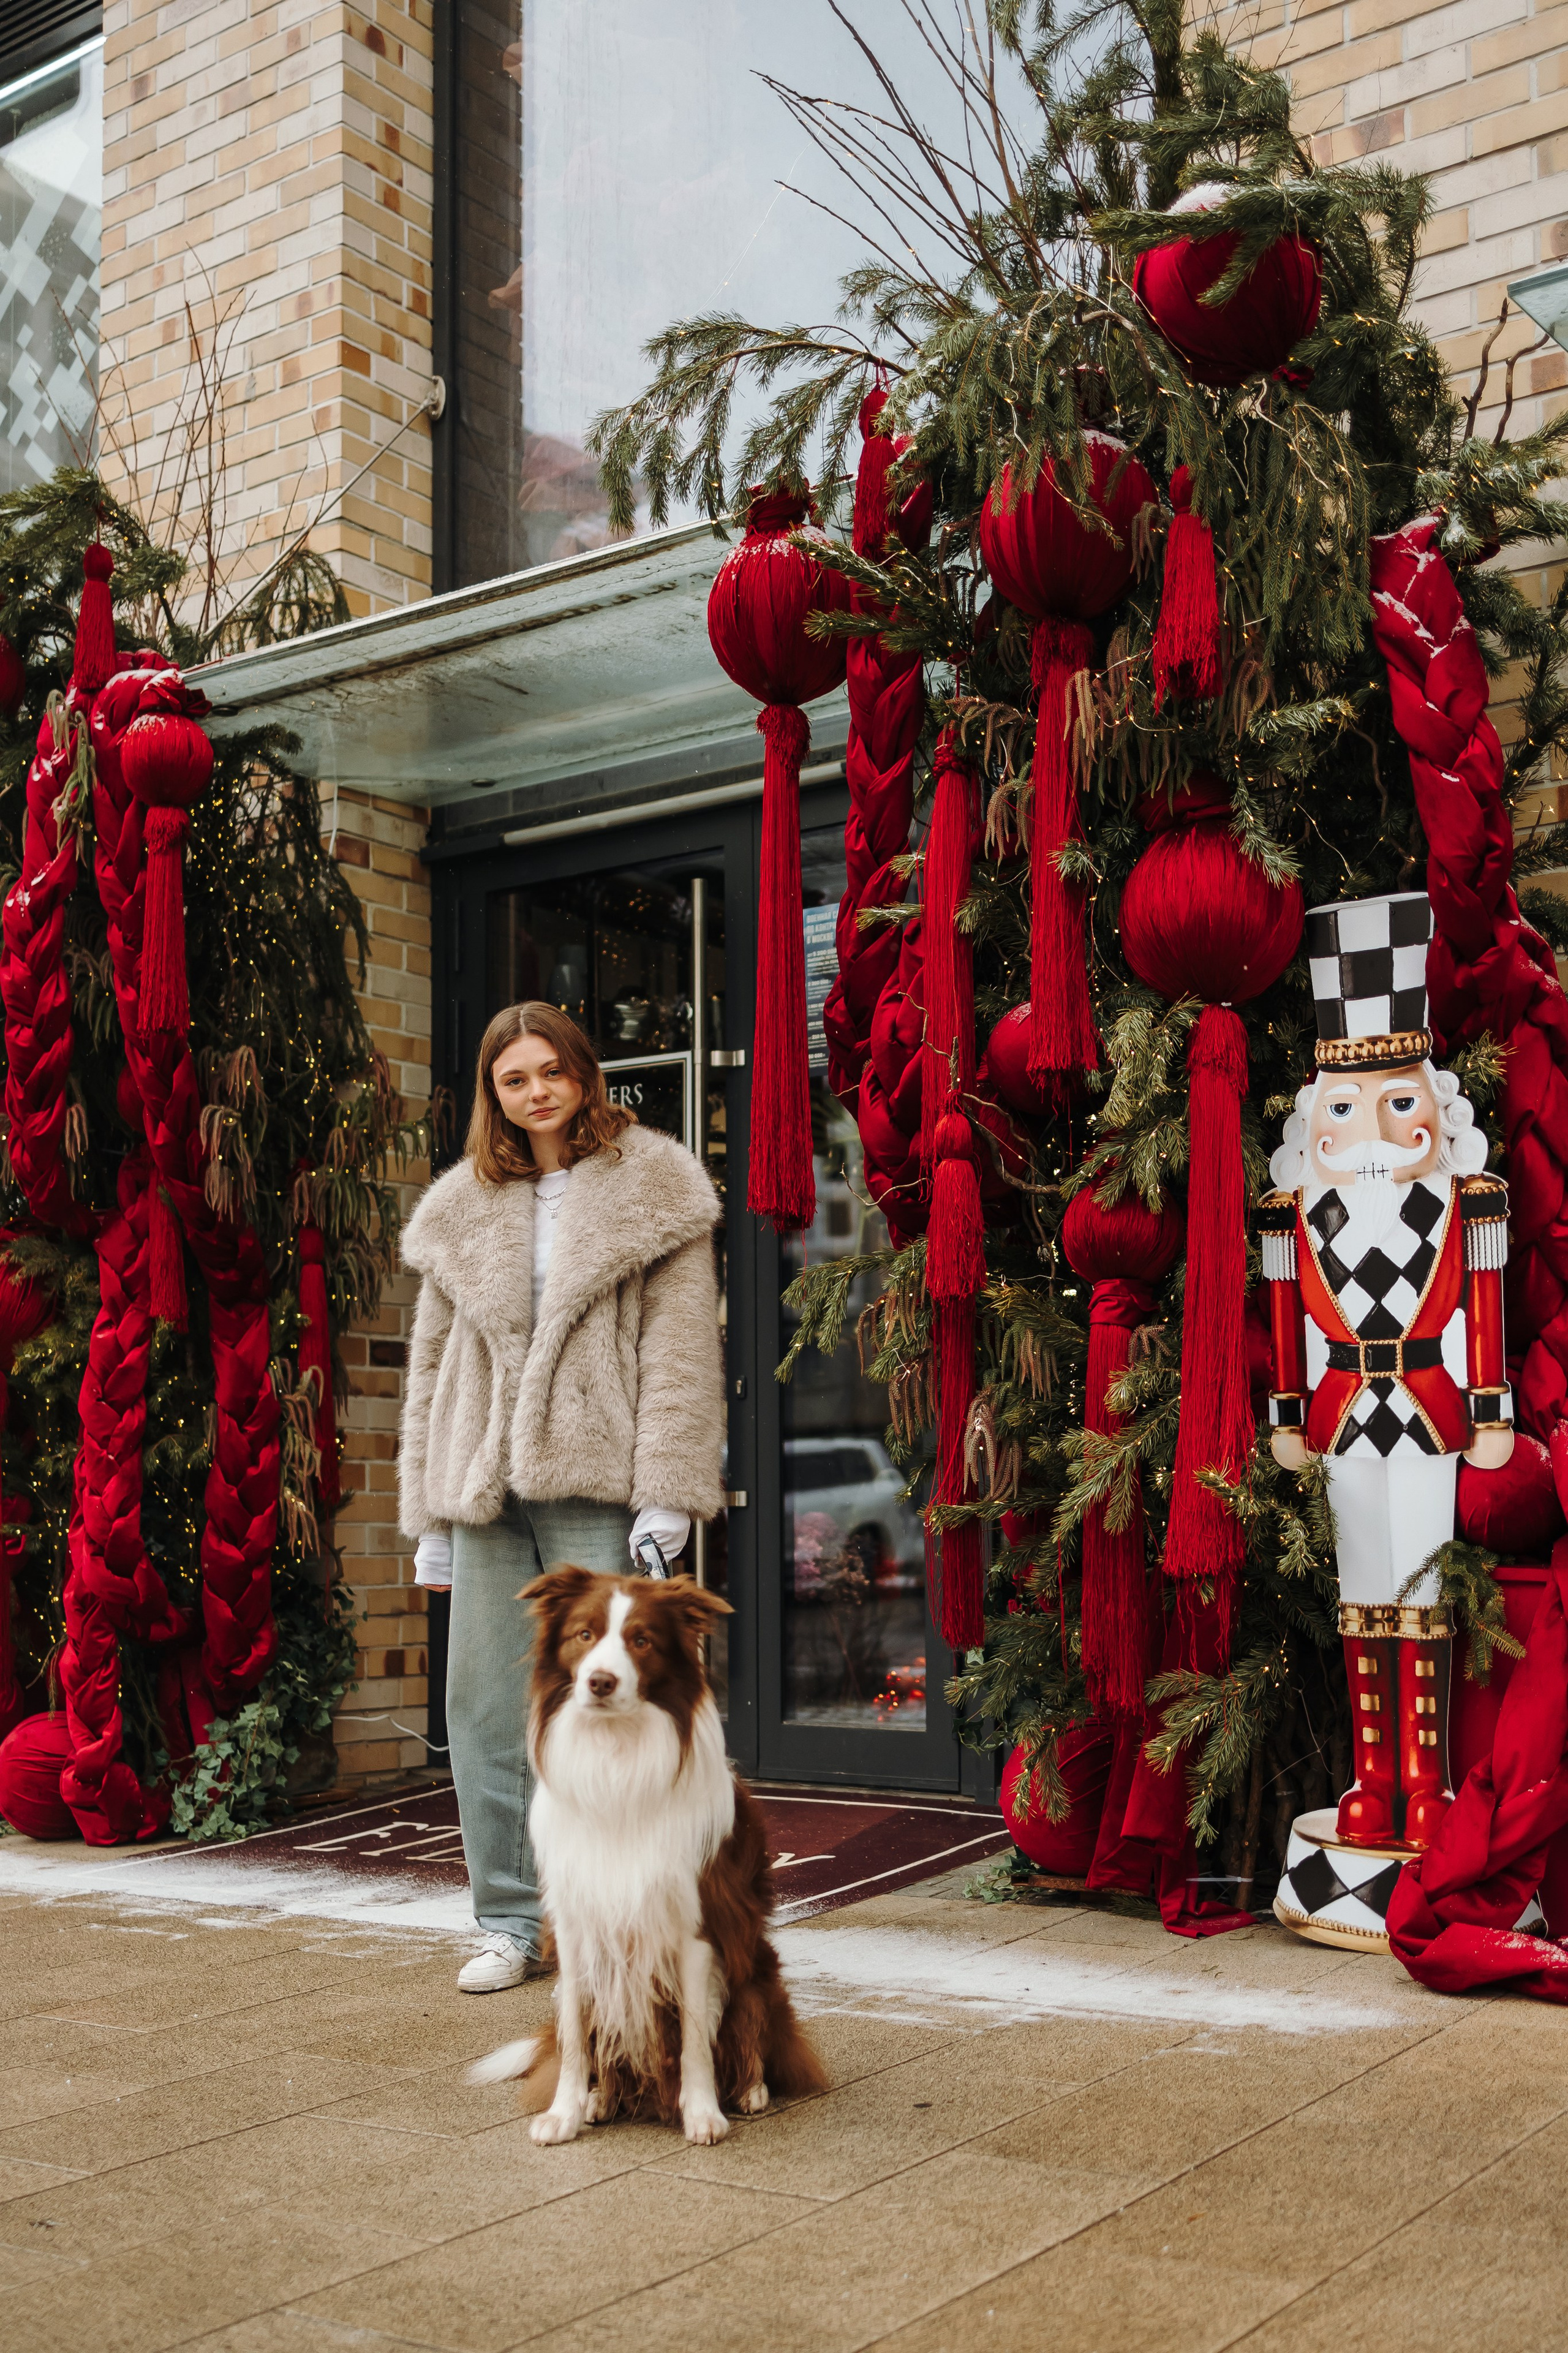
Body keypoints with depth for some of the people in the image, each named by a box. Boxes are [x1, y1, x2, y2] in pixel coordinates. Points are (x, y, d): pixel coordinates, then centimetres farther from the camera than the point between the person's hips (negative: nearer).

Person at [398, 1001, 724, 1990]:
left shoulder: (650, 1189, 3)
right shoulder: (462, 1211, 16)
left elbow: (680, 1350, -2)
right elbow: (434, 1364, 18)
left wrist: (667, 1493, -10)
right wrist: (429, 1517, 14)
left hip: (596, 1486, -4)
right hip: (487, 1489, 5)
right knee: (485, 1707, 5)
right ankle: (513, 1922, 16)